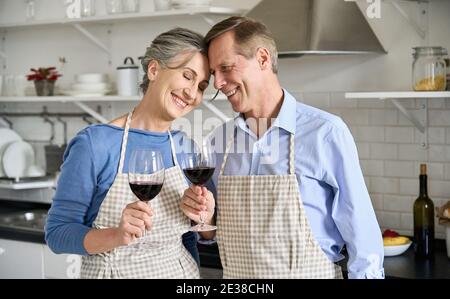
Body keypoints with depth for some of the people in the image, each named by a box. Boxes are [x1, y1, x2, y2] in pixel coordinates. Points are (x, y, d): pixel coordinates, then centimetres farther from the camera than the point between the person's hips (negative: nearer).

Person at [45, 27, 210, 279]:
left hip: (181, 272, 4)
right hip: (113, 271, -4)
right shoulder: (94, 144, -16)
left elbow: (186, 236, 9)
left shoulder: (188, 149, -2)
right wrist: (117, 236, -29)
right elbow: (57, 232, -15)